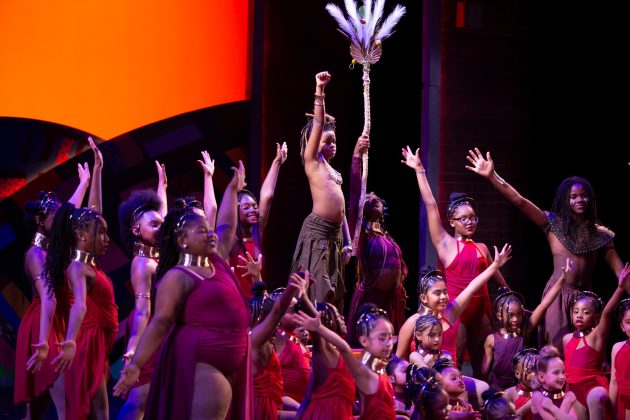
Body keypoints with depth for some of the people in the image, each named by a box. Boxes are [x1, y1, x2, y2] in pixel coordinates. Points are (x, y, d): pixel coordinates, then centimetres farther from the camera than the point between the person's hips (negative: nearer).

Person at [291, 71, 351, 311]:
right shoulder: (312, 160, 3)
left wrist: (347, 242, 15)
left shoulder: (333, 171, 22)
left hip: (335, 234, 8)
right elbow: (318, 123, -8)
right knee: (318, 291, -12)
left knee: (333, 293, 7)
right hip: (317, 230, -8)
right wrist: (319, 90, -15)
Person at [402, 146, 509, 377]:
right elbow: (430, 205, -6)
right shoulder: (445, 243, -2)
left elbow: (496, 276, 23)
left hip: (480, 310, 5)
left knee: (482, 367, 9)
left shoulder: (481, 248, 12)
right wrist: (420, 171, -10)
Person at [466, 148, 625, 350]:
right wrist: (492, 176, -18)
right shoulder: (553, 223, 2)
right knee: (558, 351, -8)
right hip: (559, 295, -3)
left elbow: (618, 268, 9)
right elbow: (519, 201, -8)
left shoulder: (600, 234, 10)